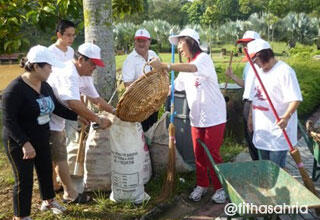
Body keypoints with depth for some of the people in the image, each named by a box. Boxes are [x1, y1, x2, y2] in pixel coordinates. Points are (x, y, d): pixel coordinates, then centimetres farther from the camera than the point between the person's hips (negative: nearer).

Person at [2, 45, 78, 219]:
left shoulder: (45, 86, 2)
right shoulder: (15, 89, -22)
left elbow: (57, 108, 12)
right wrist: (24, 143, -30)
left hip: (41, 140, 8)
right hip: (20, 143, -8)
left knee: (46, 171, 20)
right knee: (24, 179, 2)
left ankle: (48, 201, 45)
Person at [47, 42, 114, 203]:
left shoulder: (82, 76, 5)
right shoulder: (68, 74, -27)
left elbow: (96, 99, 11)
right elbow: (75, 104, -39)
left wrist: (115, 111, 2)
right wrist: (98, 120, -33)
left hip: (56, 119, 10)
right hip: (49, 121, -10)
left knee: (57, 155, 21)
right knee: (60, 157, 0)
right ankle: (71, 195, 12)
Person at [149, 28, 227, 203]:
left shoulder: (204, 58, -12)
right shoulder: (185, 69, 13)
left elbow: (192, 68, -34)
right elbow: (174, 87, 14)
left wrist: (163, 65, -40)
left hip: (214, 116, -7)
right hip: (196, 118, 7)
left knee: (212, 154, 1)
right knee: (198, 154, 12)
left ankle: (220, 188, 18)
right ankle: (201, 185, 29)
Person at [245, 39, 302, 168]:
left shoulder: (284, 71, -14)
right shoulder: (259, 71, 12)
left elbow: (295, 99, -20)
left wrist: (286, 116, -35)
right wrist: (251, 116, 20)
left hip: (278, 130, -8)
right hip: (262, 129, 8)